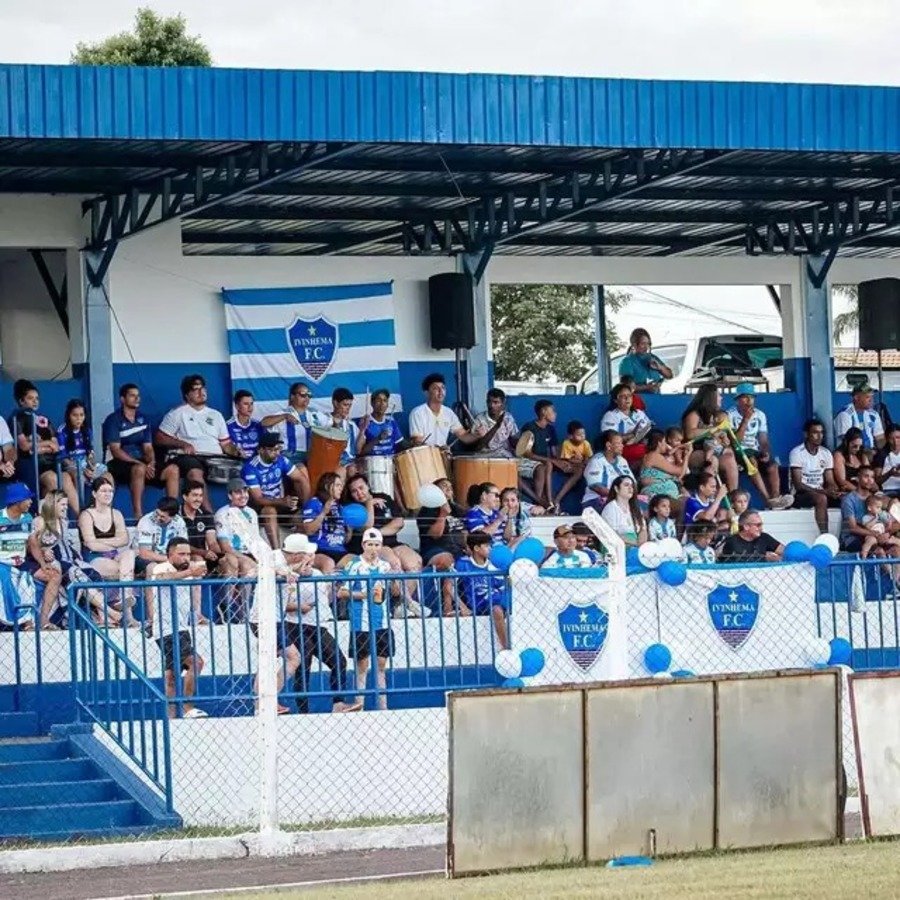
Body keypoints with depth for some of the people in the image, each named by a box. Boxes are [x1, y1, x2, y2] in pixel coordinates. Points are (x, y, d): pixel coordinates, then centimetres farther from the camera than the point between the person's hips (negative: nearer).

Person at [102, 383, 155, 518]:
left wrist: (151, 462, -12)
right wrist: (140, 463, -21)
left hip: (140, 461, 6)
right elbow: (115, 451, -12)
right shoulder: (113, 420, -5)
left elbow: (148, 447, 11)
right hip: (116, 464, -6)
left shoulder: (142, 419, 13)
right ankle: (138, 514, -38)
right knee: (139, 469, -39)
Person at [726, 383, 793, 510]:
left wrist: (766, 453, -14)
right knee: (751, 461, -36)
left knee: (772, 465, -25)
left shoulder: (759, 415, 9)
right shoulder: (731, 415, -7)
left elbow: (763, 440, 8)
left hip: (755, 451, 5)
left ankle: (775, 498, -37)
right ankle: (768, 499, -41)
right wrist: (746, 420, -19)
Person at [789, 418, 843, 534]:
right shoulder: (797, 453, -9)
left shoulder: (826, 453, 10)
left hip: (821, 493, 6)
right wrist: (823, 491, -25)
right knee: (821, 498, -36)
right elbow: (798, 484, -15)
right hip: (801, 495, -6)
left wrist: (834, 491, -18)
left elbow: (830, 482, 8)